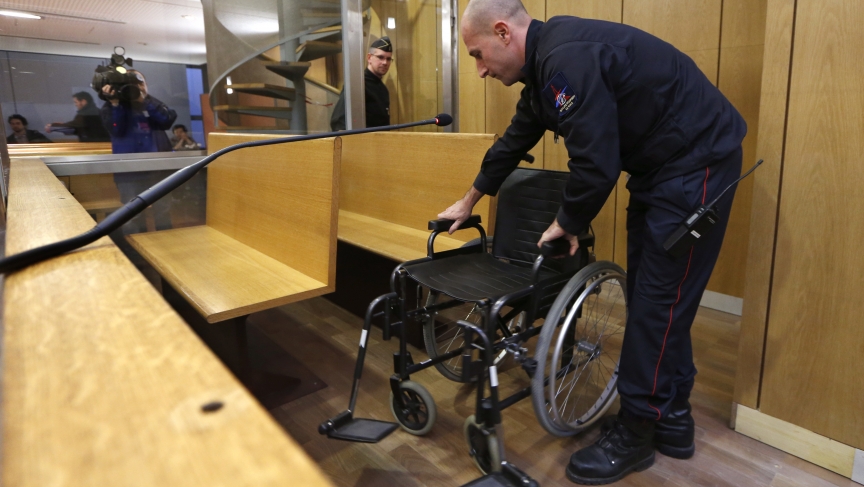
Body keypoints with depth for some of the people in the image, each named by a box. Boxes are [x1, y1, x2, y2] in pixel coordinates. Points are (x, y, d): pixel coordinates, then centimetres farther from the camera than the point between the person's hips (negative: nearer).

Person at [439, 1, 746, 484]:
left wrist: (568, 223, -7)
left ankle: (636, 433, 11)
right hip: (660, 165, 10)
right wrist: (470, 201, 29)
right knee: (651, 297, 11)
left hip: (695, 162, -10)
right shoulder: (547, 62, 10)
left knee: (658, 301, -4)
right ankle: (671, 420, 25)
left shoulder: (567, 59, -23)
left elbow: (596, 163, -26)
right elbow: (515, 140, 20)